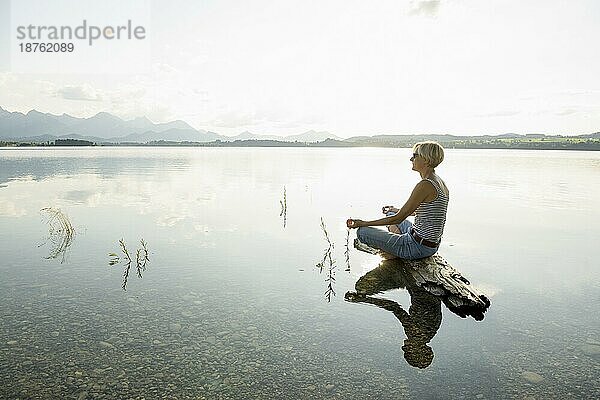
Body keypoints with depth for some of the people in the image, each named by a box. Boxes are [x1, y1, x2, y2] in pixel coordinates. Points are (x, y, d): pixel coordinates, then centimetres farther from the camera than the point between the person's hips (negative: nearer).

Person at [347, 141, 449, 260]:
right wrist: (398, 210, 31)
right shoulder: (440, 183, 6)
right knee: (390, 213, 31)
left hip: (418, 247, -10)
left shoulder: (425, 185, -24)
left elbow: (399, 218, -22)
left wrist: (363, 223, -15)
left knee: (362, 231, -7)